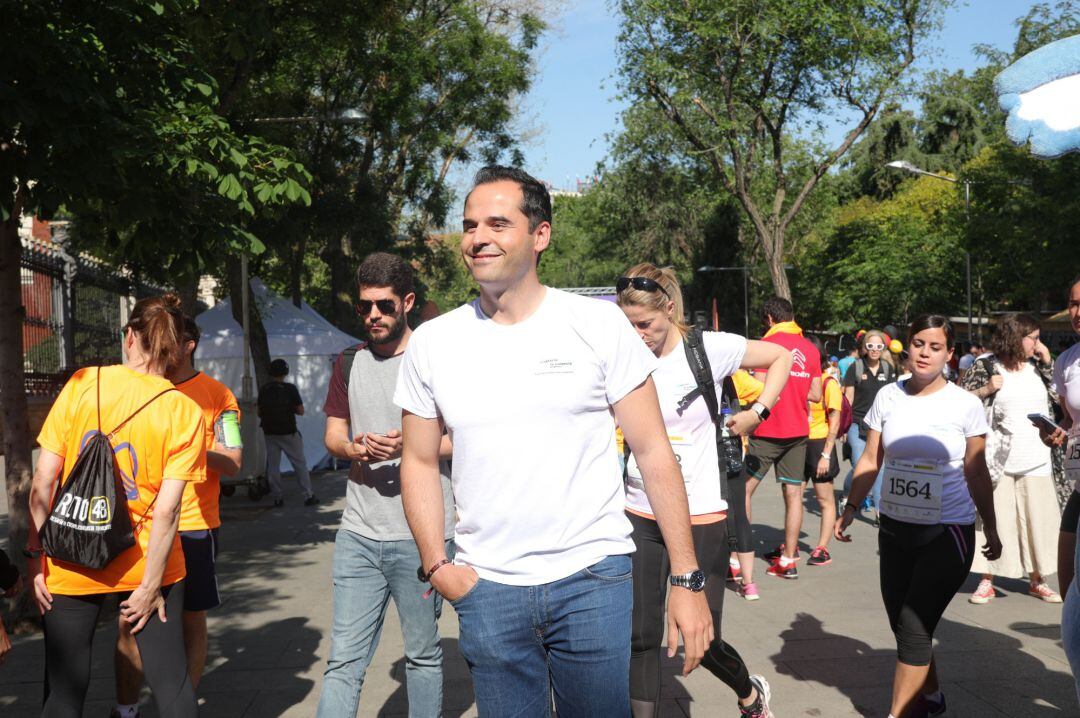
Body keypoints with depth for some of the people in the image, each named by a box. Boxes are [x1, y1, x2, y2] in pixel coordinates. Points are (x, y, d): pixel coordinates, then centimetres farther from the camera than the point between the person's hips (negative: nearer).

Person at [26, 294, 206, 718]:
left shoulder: (82, 383, -6)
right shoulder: (185, 412, -8)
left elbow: (43, 481, -6)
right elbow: (167, 509, -12)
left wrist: (35, 555, 1)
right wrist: (150, 586, -7)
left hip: (71, 563, 1)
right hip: (144, 562, 0)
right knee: (171, 683, 11)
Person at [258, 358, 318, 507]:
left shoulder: (263, 390, 2)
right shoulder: (290, 389, -10)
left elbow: (259, 412, 7)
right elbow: (301, 411, -8)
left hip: (269, 433, 3)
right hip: (288, 433, -3)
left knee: (273, 466, 9)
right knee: (300, 464, 4)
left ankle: (277, 498, 8)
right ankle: (308, 496, 4)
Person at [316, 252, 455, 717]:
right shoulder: (349, 363, 12)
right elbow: (332, 434, 17)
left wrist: (409, 446, -19)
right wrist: (353, 448, -6)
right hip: (358, 536, 4)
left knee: (423, 654, 10)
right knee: (344, 660, 2)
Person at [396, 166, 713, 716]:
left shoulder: (600, 325, -5)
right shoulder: (431, 342, 2)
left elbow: (653, 453, -3)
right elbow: (420, 461, 11)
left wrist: (687, 579, -6)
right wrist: (435, 566, -1)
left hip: (593, 578, -2)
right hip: (486, 589, 2)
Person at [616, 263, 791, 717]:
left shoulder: (709, 349, -8)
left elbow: (781, 357, 5)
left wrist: (756, 413, 0)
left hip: (701, 516, -2)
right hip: (640, 516, 2)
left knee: (702, 641, 6)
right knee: (640, 637, 3)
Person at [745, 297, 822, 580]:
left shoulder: (769, 342, -10)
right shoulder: (810, 348, 6)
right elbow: (815, 395, 8)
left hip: (769, 431, -6)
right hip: (798, 431, 6)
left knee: (744, 489, 3)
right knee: (793, 493, 7)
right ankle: (788, 558, 10)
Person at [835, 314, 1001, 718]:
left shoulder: (965, 405, -6)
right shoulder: (887, 397, 0)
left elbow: (977, 474, 1)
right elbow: (870, 461, 6)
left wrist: (991, 529, 5)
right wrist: (849, 509, 1)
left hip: (947, 533, -4)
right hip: (894, 529, 4)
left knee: (914, 626, -9)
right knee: (902, 623, 12)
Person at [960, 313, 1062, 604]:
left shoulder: (1037, 365, 10)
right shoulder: (984, 366, -4)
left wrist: (1047, 362, 1)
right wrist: (987, 390, -16)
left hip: (1036, 460, 4)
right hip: (998, 460, -4)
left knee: (1038, 520, 7)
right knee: (994, 518, 2)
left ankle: (1037, 580, 21)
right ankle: (987, 582, 12)